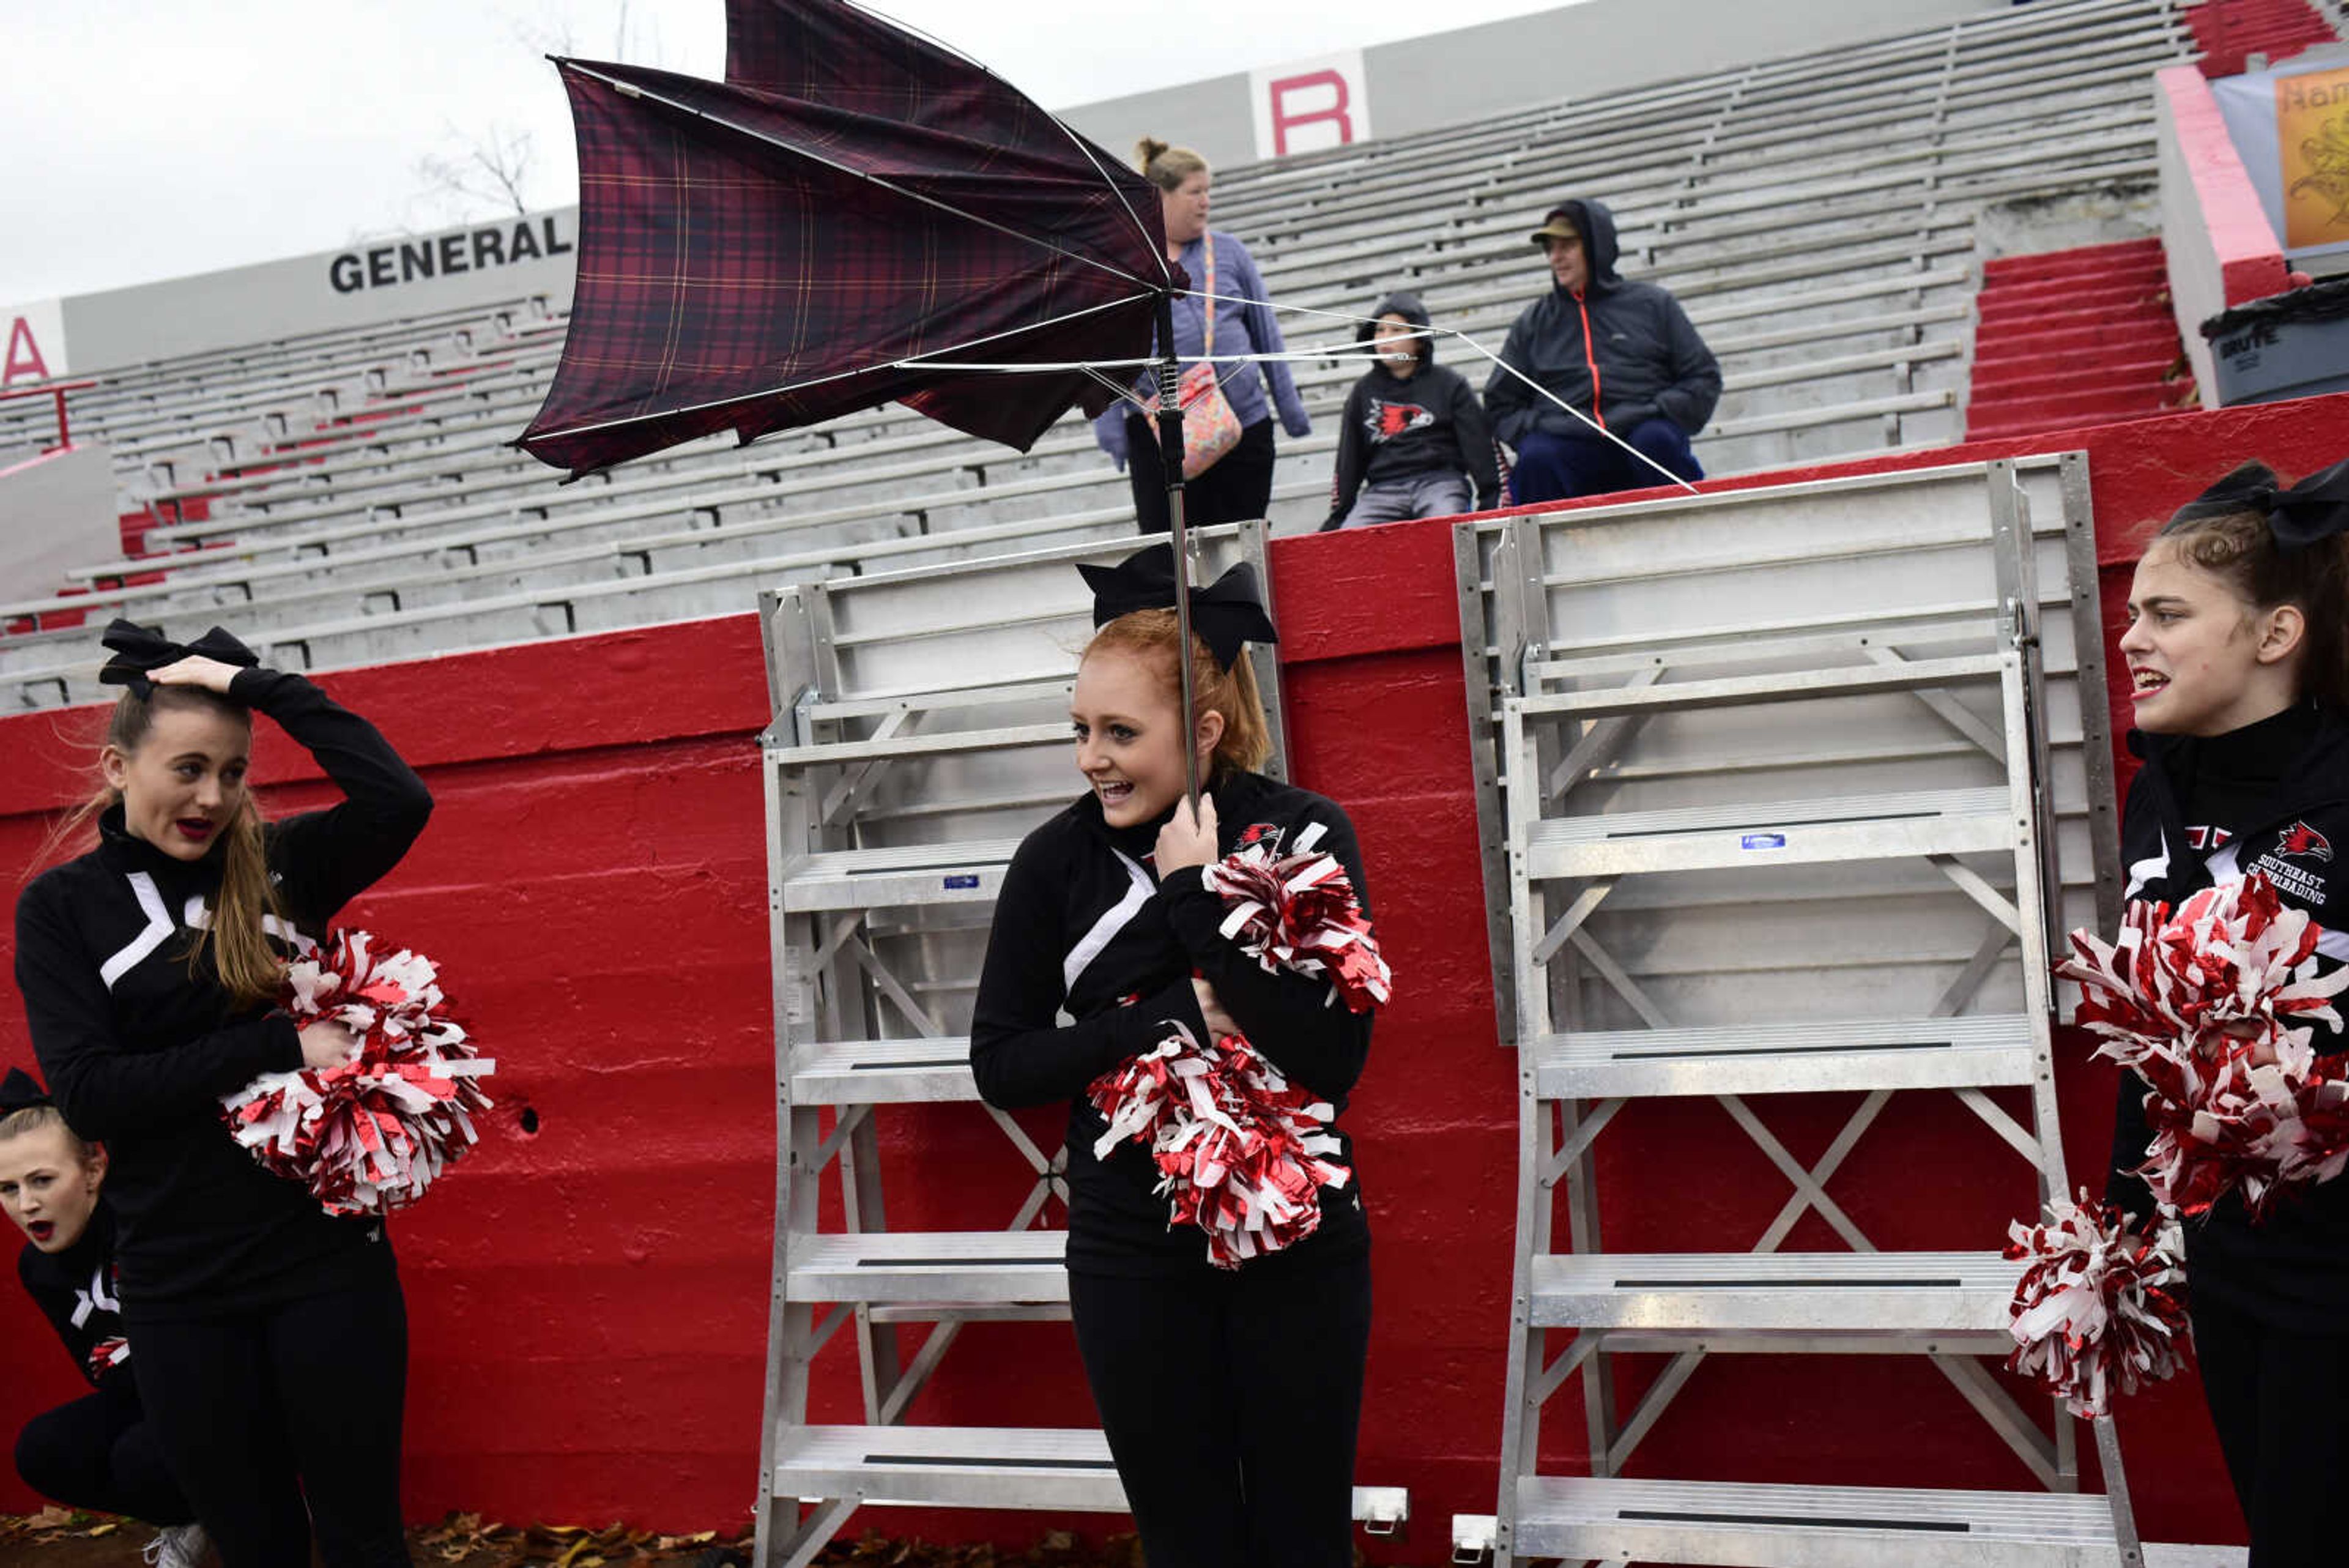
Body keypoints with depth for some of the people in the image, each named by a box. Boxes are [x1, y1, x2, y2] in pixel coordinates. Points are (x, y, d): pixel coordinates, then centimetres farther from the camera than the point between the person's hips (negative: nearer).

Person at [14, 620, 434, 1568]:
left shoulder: (278, 866, 0)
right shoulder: (61, 907, -1)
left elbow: (399, 801, -19)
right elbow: (86, 1092, -11)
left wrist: (257, 684, -15)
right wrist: (281, 1046, -17)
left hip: (327, 1255, 0)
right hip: (177, 1287, 0)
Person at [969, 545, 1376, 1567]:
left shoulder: (1302, 832, -10)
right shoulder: (1057, 860, -6)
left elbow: (1335, 1058, -19)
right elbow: (1000, 1066, -7)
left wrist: (1199, 896, -22)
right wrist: (1175, 1017, -17)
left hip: (1296, 1242, -1)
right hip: (1133, 1256, 1)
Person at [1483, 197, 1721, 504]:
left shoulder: (1652, 303, 16)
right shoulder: (1532, 323, 20)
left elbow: (1704, 377, 15)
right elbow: (1500, 403, 20)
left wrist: (1661, 415, -3)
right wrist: (1532, 431, -2)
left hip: (1643, 432, 0)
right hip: (1567, 448, 1)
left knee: (1656, 441, -33)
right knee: (1536, 456, -30)